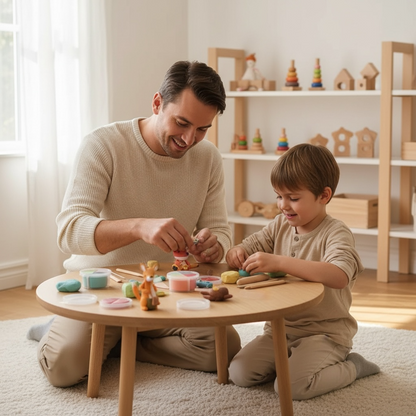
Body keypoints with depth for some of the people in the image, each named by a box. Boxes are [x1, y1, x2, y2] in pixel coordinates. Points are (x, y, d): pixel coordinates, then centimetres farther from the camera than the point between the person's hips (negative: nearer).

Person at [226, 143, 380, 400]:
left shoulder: (336, 233, -16)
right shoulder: (280, 225, 5)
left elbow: (339, 276, -36)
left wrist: (279, 262, -42)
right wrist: (236, 254, -17)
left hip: (324, 331, -6)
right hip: (282, 328, 6)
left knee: (291, 387, -25)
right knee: (239, 374, -11)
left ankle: (351, 368, 2)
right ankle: (296, 360, 14)